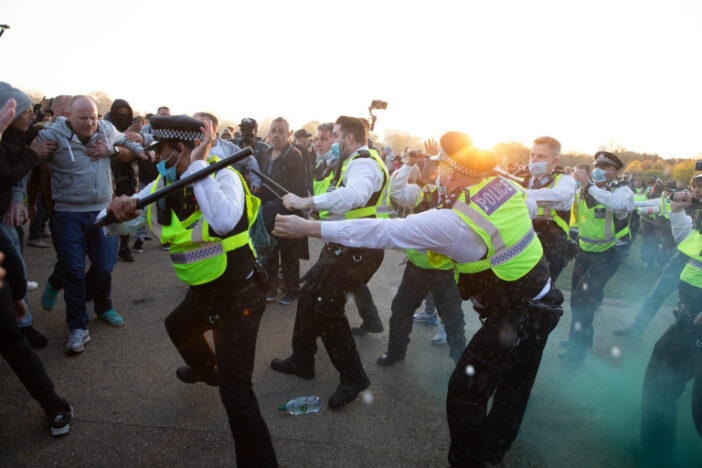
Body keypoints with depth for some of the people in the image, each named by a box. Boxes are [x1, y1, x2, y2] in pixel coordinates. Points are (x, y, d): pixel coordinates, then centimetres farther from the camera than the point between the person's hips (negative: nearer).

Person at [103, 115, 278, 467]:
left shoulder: (223, 176, -23)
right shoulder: (160, 188, -2)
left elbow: (225, 221, -45)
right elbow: (114, 226, 4)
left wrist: (197, 165, -34)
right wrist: (119, 213, -21)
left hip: (238, 296, -9)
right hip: (202, 293, 9)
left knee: (236, 395, -14)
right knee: (178, 329, 38)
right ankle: (206, 370, 70)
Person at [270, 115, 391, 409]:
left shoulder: (364, 164, -16)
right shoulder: (352, 162, 19)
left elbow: (354, 196, -39)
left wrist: (307, 202, -38)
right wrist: (316, 208, 0)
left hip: (357, 249, -11)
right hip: (341, 245, 11)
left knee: (326, 305, -13)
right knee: (310, 296, 15)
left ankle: (353, 377, 4)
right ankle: (301, 361, 34)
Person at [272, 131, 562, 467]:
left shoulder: (452, 222, -28)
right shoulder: (506, 184, -5)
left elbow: (381, 233, -27)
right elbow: (531, 207, 18)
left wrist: (310, 227, -22)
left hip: (514, 318, -9)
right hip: (544, 303, 9)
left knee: (465, 393, 4)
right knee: (514, 387, 25)